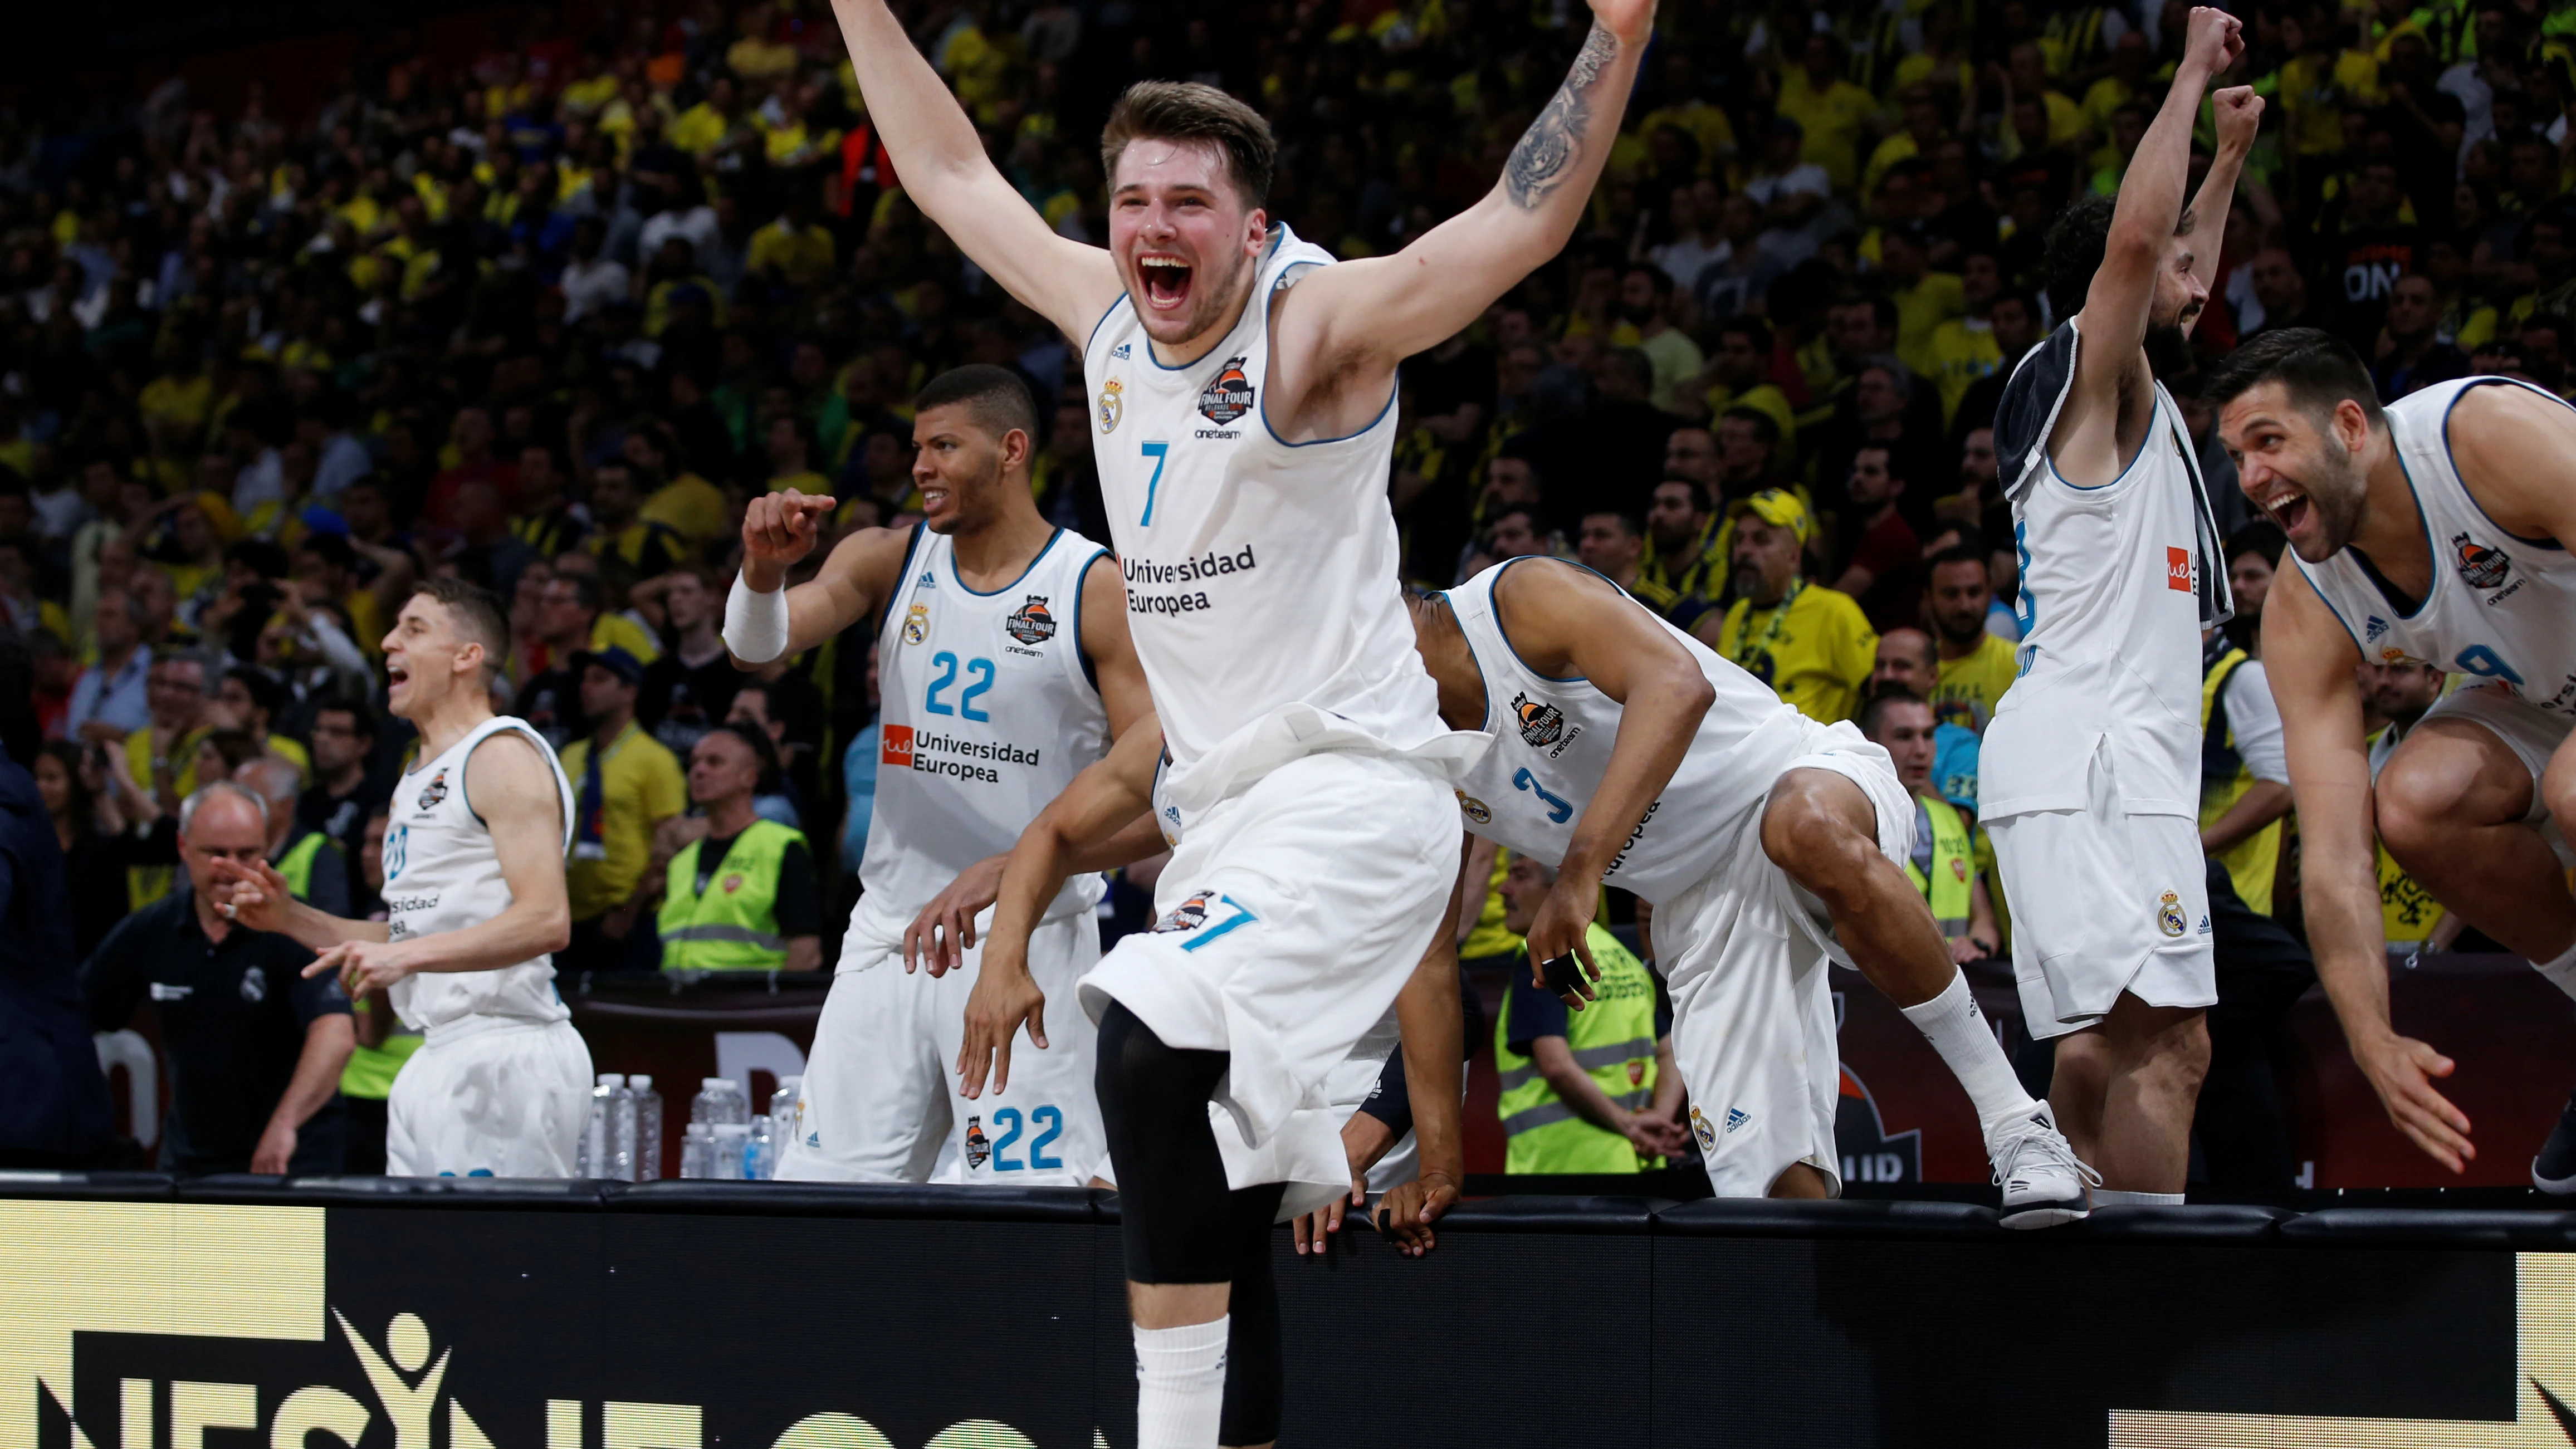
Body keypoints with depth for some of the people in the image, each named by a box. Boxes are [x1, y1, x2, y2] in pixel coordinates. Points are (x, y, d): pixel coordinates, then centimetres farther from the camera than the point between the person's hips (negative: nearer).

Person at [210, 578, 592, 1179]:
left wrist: (406, 955, -26)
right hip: (437, 1060, 10)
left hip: (506, 1055, -10)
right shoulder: (417, 779, 22)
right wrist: (289, 917, 15)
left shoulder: (504, 755, -9)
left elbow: (546, 920, -20)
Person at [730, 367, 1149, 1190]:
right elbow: (756, 648, -6)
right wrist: (764, 569, -29)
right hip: (889, 934, 5)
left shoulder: (1096, 591, -6)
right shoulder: (889, 560, 6)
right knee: (820, 1187, 3)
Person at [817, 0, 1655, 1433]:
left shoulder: (1318, 322, -11)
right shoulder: (1106, 315, 8)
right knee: (1215, 1215, 7)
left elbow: (1523, 225, -24)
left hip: (1357, 789, -8)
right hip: (1234, 807, 8)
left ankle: (1178, 1426, -28)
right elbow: (953, 174, 22)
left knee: (1155, 1041, -29)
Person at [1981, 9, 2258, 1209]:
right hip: (2092, 760, -11)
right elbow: (2136, 238, -21)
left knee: (2102, 1052, 7)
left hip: (2092, 763, 11)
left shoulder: (2129, 396, 23)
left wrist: (2230, 156, 45)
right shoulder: (2092, 378, -4)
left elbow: (2176, 275, 44)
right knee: (2164, 1044, -18)